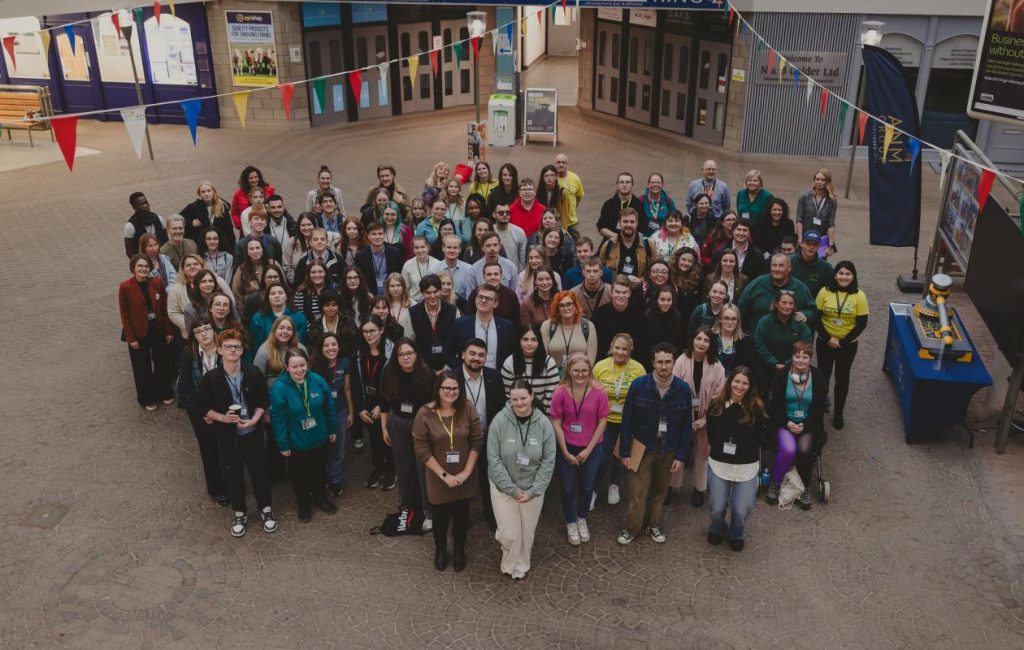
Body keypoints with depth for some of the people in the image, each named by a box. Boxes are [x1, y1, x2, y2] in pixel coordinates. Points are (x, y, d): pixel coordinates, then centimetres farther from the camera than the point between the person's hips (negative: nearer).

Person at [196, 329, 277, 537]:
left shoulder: (253, 374, -11)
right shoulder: (210, 378, -13)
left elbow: (263, 401, -1)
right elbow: (202, 405, -3)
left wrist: (254, 419, -17)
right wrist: (222, 417, -17)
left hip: (253, 432, 0)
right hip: (227, 435, 0)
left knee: (260, 471, 13)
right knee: (234, 475, 14)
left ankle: (266, 509, 34)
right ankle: (239, 514, 33)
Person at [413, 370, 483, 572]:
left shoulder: (468, 411, -12)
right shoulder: (425, 413, -17)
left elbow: (477, 442, -7)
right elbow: (422, 450, -14)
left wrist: (466, 471, -12)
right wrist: (444, 475, -15)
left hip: (464, 477, 1)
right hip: (438, 478, -1)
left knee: (461, 516, 19)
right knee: (440, 516, 18)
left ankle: (459, 550, 45)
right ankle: (440, 550, 46)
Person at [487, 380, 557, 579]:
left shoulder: (544, 423, -13)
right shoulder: (500, 421, -18)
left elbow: (548, 461, -7)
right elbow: (493, 459, -14)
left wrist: (533, 491, -12)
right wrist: (512, 489, -14)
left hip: (533, 488, 2)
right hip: (503, 486, -2)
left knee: (527, 532, 15)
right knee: (509, 533, 0)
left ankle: (521, 566, 44)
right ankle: (509, 565, 33)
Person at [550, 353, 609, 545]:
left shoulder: (599, 391, -15)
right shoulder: (560, 392, -17)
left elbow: (602, 422, -8)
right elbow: (556, 424, -11)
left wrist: (588, 449, -8)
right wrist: (566, 452, -9)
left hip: (592, 448, 1)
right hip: (567, 448, -1)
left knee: (587, 486, 19)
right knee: (568, 488, 13)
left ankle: (582, 519, 45)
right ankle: (570, 523, 38)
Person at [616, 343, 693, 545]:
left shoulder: (683, 389, -11)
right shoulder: (638, 385, -16)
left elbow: (687, 425, -2)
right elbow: (627, 421, -9)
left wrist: (681, 456, -3)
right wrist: (625, 452, -8)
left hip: (669, 449, 2)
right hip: (642, 447, -2)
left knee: (660, 489, 16)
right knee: (638, 492, 2)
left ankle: (653, 524, 37)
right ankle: (632, 528, 23)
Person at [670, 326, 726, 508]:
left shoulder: (717, 367, -8)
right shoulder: (681, 361, -11)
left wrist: (705, 418, -12)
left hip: (705, 417, 1)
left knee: (702, 451, 13)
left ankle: (699, 488, 29)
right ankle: (671, 485, 25)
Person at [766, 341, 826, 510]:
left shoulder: (817, 377, 0)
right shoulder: (781, 375, -4)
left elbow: (819, 408, 2)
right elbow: (775, 404, -2)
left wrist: (805, 425, -12)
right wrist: (787, 423, -15)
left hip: (808, 424, 1)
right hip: (784, 422, -1)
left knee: (805, 449, -27)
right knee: (788, 449, -28)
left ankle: (804, 488, -3)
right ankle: (775, 483, -4)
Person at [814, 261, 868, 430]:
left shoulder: (859, 296, -10)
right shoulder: (825, 291, -9)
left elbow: (862, 324, -9)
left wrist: (843, 342, -14)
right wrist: (828, 338, -16)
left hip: (848, 345, 0)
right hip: (825, 342, 0)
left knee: (842, 378, 12)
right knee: (823, 376, 12)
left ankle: (838, 413, 27)